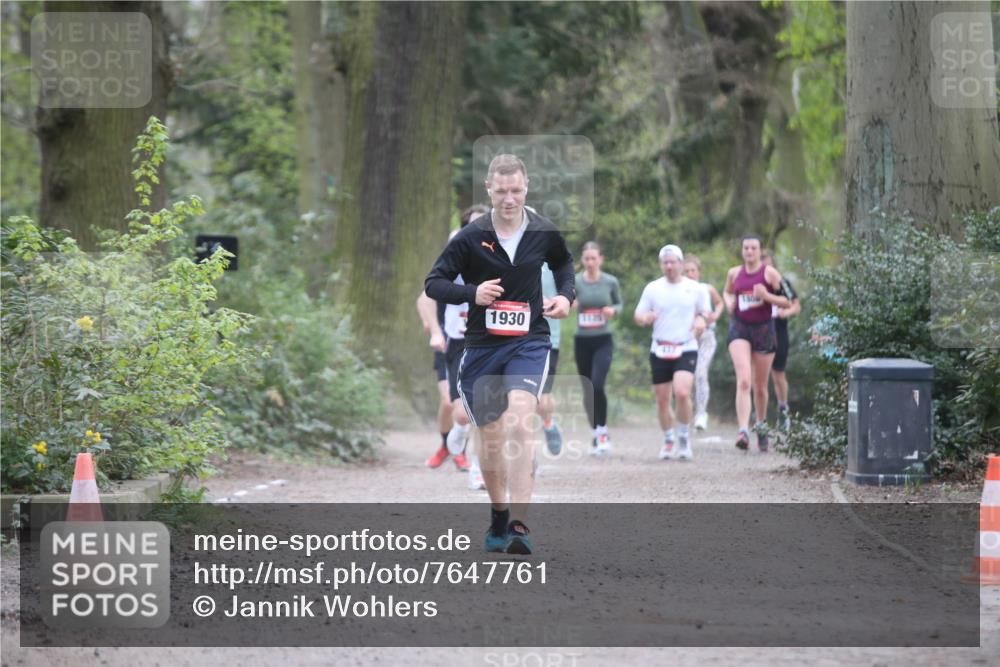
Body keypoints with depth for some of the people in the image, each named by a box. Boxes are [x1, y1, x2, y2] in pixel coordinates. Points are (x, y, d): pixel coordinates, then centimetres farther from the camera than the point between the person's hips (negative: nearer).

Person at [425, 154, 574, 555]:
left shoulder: (545, 233, -1)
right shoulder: (471, 237, -8)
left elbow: (563, 263, 21)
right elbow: (433, 284, -4)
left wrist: (565, 295, 3)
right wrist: (472, 293, -20)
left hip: (530, 342, -1)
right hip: (482, 345, 1)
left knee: (519, 422, -23)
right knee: (491, 438, 9)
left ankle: (519, 525, -27)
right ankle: (499, 515, 34)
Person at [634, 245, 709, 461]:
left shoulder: (695, 289, 4)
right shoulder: (652, 288, 6)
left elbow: (706, 312, 15)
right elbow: (638, 316, 8)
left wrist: (701, 320, -8)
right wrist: (646, 318, -16)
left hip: (686, 349, -2)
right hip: (659, 351, 2)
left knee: (682, 392, -22)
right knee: (662, 399, 5)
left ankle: (684, 437, -4)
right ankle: (668, 441, 24)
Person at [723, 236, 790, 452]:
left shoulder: (770, 273, -3)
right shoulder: (734, 273, 7)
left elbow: (786, 302, -2)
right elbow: (727, 292, 27)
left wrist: (767, 296, -18)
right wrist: (729, 303, 4)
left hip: (764, 329, -1)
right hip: (739, 329, 1)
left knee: (760, 386, 11)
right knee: (743, 381, -18)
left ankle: (761, 424, 37)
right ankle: (743, 431, -27)